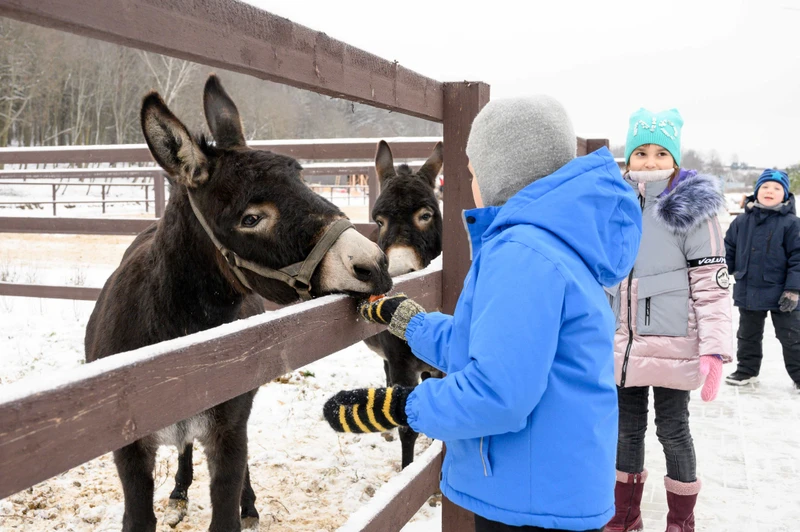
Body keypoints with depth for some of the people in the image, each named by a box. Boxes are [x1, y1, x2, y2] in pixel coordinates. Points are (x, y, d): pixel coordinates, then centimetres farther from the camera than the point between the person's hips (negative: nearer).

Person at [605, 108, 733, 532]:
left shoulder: (691, 209, -8)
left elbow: (712, 286, -11)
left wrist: (714, 349, -18)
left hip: (671, 345, -4)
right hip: (622, 344, 4)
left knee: (672, 430, 7)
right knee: (627, 428, 15)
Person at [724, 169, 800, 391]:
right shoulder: (742, 220, 0)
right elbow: (729, 250, 7)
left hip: (779, 293, -4)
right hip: (747, 291, 4)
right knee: (747, 334, 18)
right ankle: (747, 369, 33)